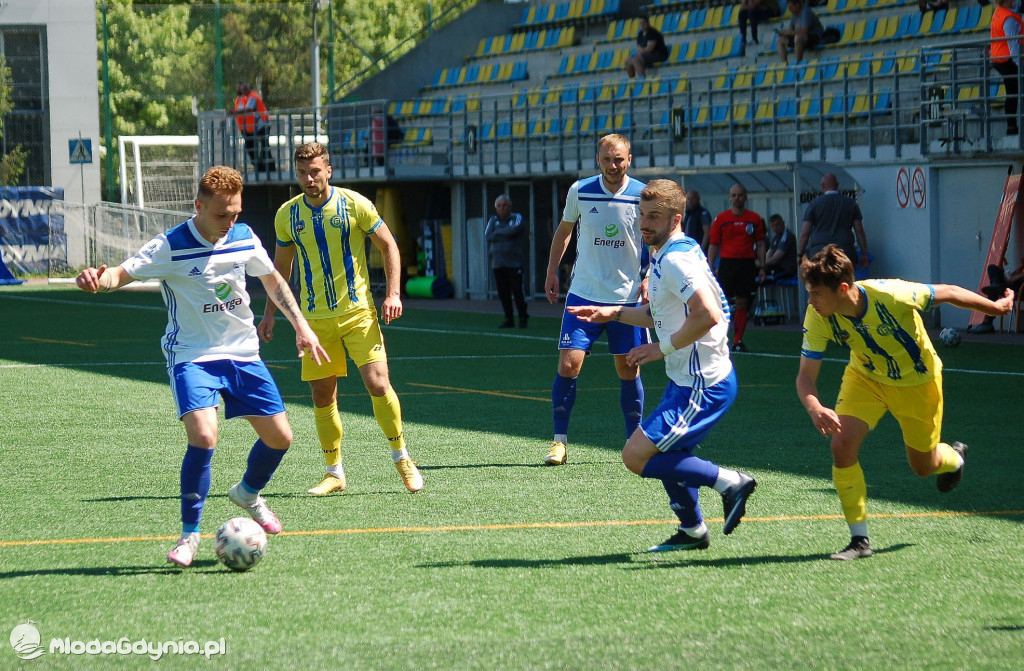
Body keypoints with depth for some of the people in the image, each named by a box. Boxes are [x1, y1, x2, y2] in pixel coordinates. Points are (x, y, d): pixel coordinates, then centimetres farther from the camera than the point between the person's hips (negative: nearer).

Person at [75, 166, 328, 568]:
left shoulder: (244, 237, -1)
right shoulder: (171, 248, -17)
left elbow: (272, 279, 16)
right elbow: (123, 273, -21)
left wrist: (301, 326, 13)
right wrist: (98, 279, -44)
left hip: (243, 354, 5)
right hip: (192, 357, -5)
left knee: (279, 436, 5)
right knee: (203, 435, -26)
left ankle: (248, 493, 38)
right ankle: (189, 534, -11)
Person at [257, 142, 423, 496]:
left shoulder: (354, 204, -5)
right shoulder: (287, 215, 4)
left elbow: (389, 245, 2)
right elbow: (281, 266, 18)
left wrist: (393, 294, -8)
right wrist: (269, 313, 15)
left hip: (358, 311, -3)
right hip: (314, 318, 3)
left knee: (378, 383, -14)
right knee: (322, 396, 4)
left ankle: (402, 458, 5)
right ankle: (334, 473, 16)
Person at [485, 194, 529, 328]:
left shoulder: (517, 218, 3)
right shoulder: (493, 220, 14)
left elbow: (513, 230, -16)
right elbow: (487, 235, -1)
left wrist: (497, 233, -2)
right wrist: (505, 235, -8)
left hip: (514, 262, -4)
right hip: (497, 263, 4)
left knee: (517, 291, -7)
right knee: (503, 293, 4)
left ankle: (523, 318, 3)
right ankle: (508, 319, 13)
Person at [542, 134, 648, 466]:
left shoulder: (643, 196, -5)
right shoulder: (580, 191, -2)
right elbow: (563, 231, 14)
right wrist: (551, 271, 10)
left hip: (627, 297, 0)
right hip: (584, 294, 0)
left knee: (629, 370, 4)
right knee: (568, 364, -9)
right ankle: (560, 441, 2)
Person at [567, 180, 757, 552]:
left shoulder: (675, 259, -19)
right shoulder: (664, 255, 13)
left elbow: (707, 315, -30)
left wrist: (662, 348, -20)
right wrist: (613, 313, 16)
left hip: (703, 385, -11)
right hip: (686, 379, 11)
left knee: (636, 456, -12)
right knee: (663, 455, 25)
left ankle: (728, 482, -8)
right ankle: (692, 530, 38)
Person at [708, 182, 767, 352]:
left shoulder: (755, 219, 7)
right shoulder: (720, 219, 4)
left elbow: (760, 244, 11)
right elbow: (713, 245, 6)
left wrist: (761, 267, 4)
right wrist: (710, 268, 0)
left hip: (747, 264, 1)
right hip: (727, 263, -1)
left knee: (742, 304, 2)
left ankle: (738, 341, 6)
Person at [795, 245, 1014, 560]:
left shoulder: (890, 296, -38)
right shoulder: (817, 318, -27)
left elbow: (946, 293, -21)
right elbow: (806, 375, -22)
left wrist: (996, 307, -7)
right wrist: (814, 408, -45)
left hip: (916, 381, -2)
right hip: (865, 377, 2)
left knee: (923, 466, 12)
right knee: (842, 446, -19)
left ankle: (954, 458, 52)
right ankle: (860, 540, -6)